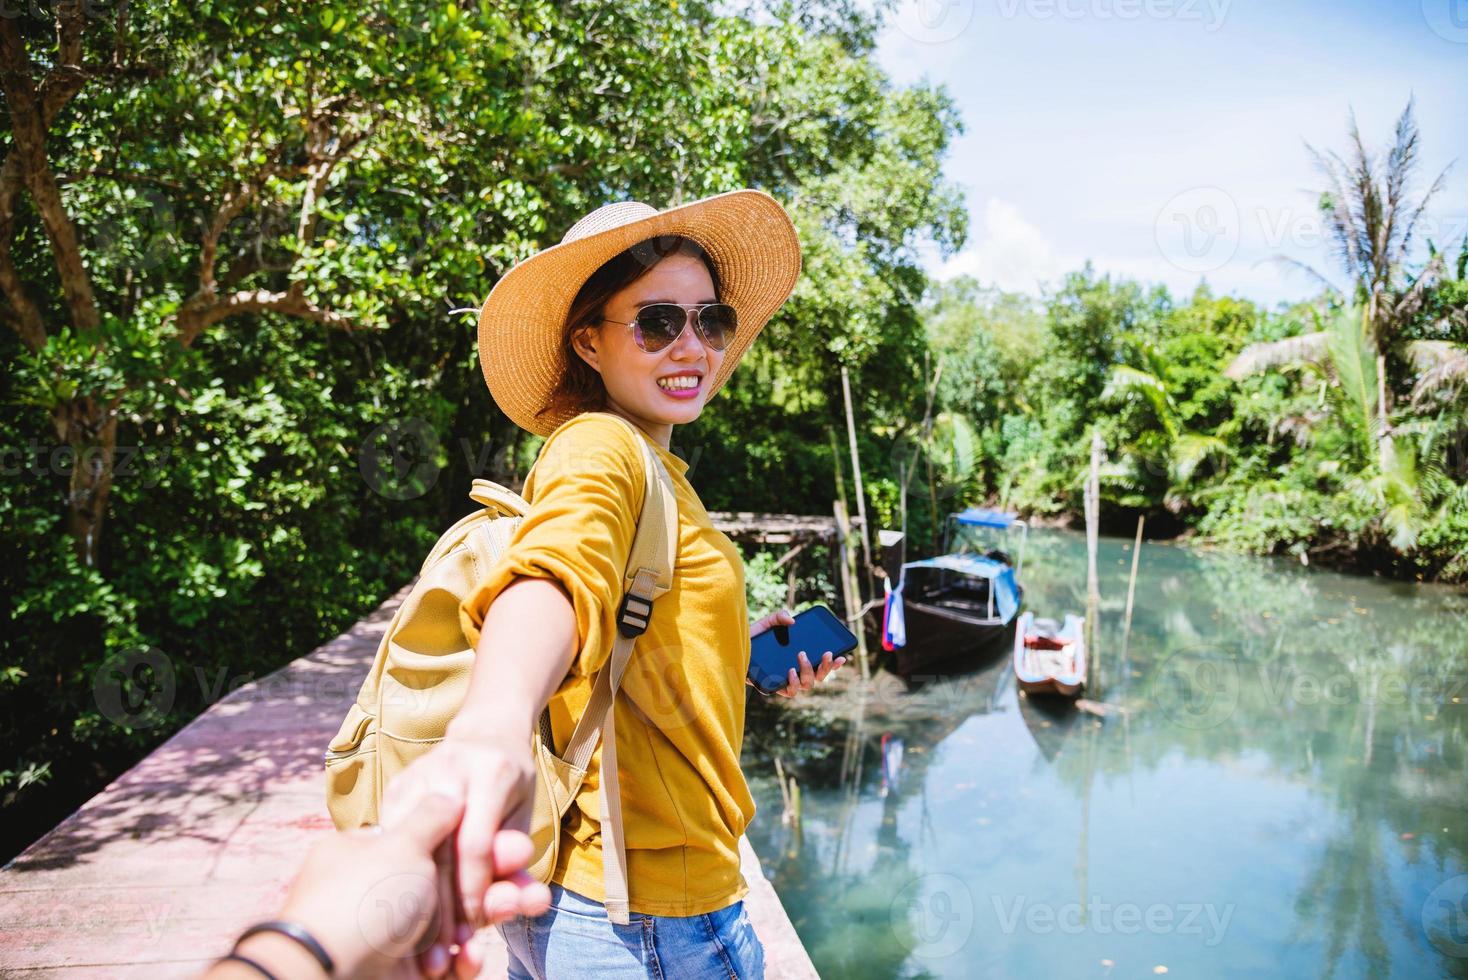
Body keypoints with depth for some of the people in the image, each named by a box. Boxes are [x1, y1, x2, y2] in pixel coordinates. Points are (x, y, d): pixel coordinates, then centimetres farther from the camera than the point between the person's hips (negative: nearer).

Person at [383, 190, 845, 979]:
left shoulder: (657, 475, 13)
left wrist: (741, 647, 8)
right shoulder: (601, 448, -17)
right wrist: (490, 727, -57)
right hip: (655, 914, -9)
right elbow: (555, 575, -39)